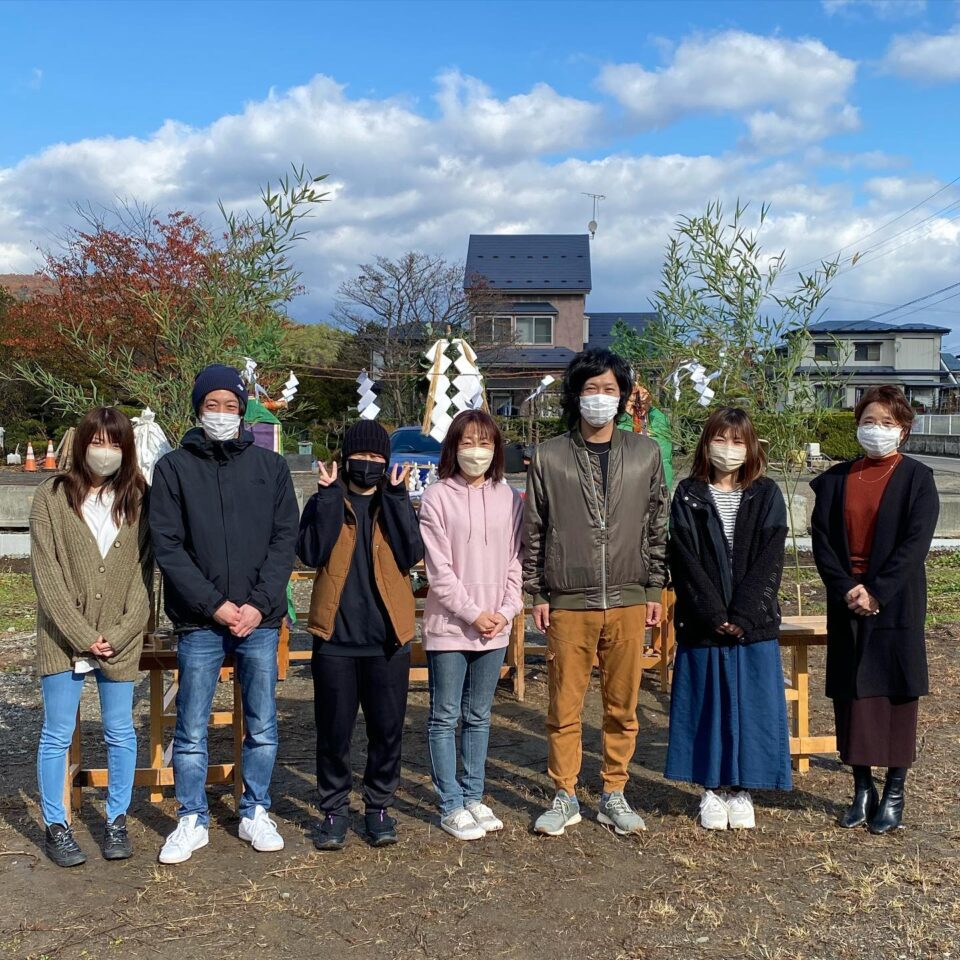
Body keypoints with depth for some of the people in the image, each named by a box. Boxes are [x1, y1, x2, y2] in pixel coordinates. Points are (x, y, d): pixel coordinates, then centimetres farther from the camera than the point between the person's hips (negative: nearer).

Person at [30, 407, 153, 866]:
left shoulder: (139, 500, 3)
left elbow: (144, 572, 0)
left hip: (120, 641, 1)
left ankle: (117, 820, 24)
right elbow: (46, 573, -6)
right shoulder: (52, 496, -1)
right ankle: (55, 826, 20)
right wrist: (82, 635, -12)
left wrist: (119, 635, -10)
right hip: (62, 639, -1)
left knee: (120, 734, 8)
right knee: (57, 735, 6)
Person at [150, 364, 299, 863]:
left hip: (260, 620, 1)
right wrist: (214, 605, -12)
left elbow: (284, 540, 1)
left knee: (262, 727, 10)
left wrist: (259, 604, -10)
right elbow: (167, 546, -4)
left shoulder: (271, 466, 6)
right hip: (199, 622, -1)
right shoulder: (174, 468, 2)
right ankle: (192, 820, 22)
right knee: (191, 730, 6)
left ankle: (256, 813, 26)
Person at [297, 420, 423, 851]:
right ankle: (334, 809, 22)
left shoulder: (396, 505, 8)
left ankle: (379, 806, 24)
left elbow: (411, 555, -9)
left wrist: (396, 498, -13)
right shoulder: (324, 502, 6)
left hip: (387, 637, 1)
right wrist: (330, 496, -14)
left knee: (387, 729, 8)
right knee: (333, 731, 6)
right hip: (335, 636, -1)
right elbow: (311, 553, -12)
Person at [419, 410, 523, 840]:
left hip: (495, 628, 4)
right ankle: (451, 806, 14)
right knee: (445, 718, 4)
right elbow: (439, 569, -10)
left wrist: (506, 612, -6)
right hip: (449, 626, -4)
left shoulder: (509, 499, 5)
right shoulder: (438, 497, -6)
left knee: (478, 717, 14)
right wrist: (473, 614, -13)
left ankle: (473, 797, 26)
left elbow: (515, 562, 7)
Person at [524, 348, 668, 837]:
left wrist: (654, 589, 7)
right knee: (564, 707, 4)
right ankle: (565, 796, 20)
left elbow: (657, 525, 10)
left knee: (622, 706, 9)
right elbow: (533, 530, 4)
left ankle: (614, 794, 25)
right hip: (568, 604, -1)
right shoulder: (549, 456, 0)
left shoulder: (645, 453, 6)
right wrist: (537, 594, 1)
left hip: (628, 602, 2)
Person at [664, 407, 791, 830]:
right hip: (701, 624, 0)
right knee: (706, 705, 6)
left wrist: (742, 616, -14)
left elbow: (769, 560, -4)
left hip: (754, 624, 1)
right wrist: (714, 615, -13)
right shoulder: (688, 495, 2)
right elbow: (685, 561, -5)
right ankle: (711, 790, 20)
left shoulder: (766, 495, 4)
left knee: (750, 705, 5)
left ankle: (741, 790, 20)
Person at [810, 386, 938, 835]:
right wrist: (846, 588, -11)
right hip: (845, 603, 3)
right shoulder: (836, 479, 7)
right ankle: (862, 788, 19)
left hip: (896, 604, -3)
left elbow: (915, 544, -10)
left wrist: (876, 592, -16)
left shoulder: (917, 478, -2)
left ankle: (894, 792, 14)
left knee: (896, 692, 2)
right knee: (850, 694, 6)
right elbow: (821, 539, 2)